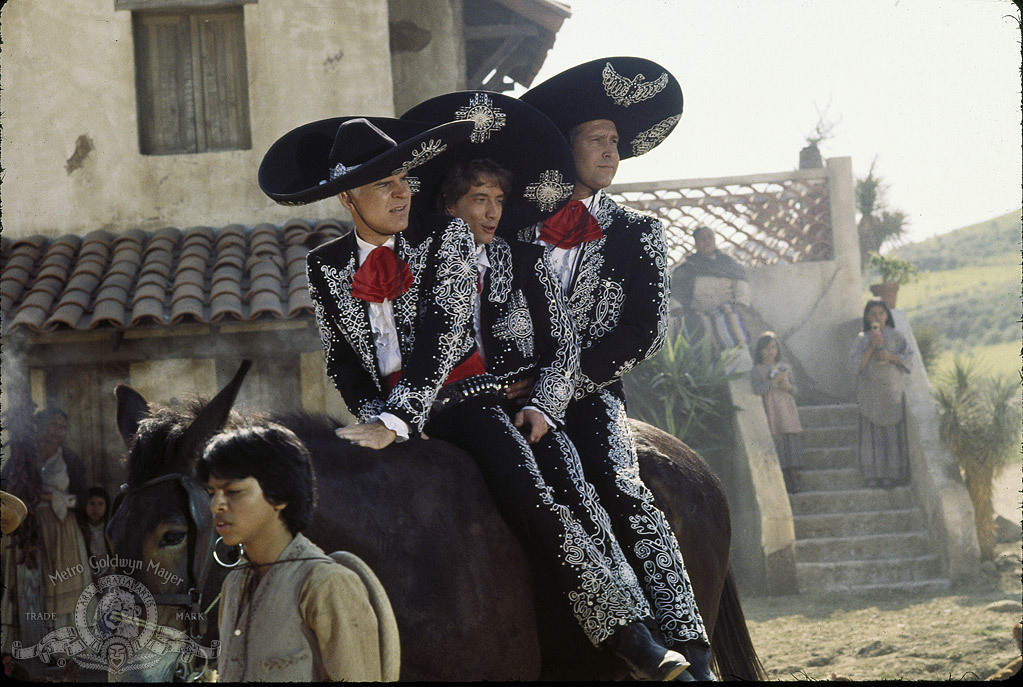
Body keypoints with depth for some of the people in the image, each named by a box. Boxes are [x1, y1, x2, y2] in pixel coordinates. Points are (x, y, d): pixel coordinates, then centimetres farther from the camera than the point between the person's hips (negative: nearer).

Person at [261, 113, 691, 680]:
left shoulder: (445, 235, -3)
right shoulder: (324, 267, 7)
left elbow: (439, 333, -14)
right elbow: (340, 359, 10)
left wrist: (396, 421, -24)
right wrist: (374, 420, -8)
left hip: (459, 399, -4)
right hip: (384, 416, 4)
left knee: (534, 505, -22)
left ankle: (631, 639, -23)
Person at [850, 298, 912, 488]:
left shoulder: (896, 337, 9)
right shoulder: (862, 339, 8)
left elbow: (907, 357, 2)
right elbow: (858, 365, -1)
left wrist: (891, 357, -14)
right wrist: (872, 347, -12)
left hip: (893, 391, 0)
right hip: (870, 392, 0)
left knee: (893, 432, -3)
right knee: (872, 432, -4)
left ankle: (894, 472, -1)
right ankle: (874, 474, -3)